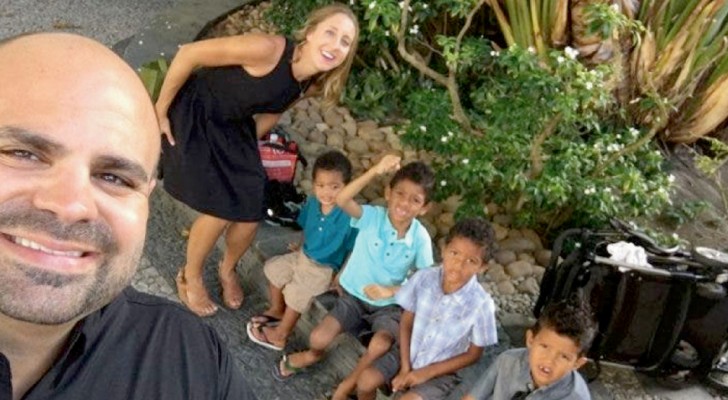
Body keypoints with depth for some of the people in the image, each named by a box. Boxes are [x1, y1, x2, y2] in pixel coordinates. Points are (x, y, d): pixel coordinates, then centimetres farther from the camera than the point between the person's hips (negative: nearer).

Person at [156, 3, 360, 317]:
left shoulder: (314, 85, -11)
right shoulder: (268, 49, -33)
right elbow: (189, 54, -25)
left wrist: (245, 148, 11)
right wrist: (160, 112, -16)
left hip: (234, 128, 6)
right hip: (195, 117, -6)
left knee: (250, 216, 2)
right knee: (220, 213, -9)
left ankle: (228, 269, 36)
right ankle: (189, 277, 22)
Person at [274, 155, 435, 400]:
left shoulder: (421, 238, -14)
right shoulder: (373, 216, -16)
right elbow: (341, 200, -34)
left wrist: (392, 291, -24)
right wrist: (376, 171, -39)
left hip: (389, 304, 0)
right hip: (354, 295, 0)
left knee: (380, 346, -28)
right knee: (319, 338, -18)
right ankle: (313, 354, 22)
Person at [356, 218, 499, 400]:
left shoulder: (481, 304, -25)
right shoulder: (423, 278, -17)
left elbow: (473, 354, -12)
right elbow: (406, 322, -3)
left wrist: (426, 373, -14)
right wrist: (405, 367, -10)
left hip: (442, 370, -3)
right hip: (409, 353, 3)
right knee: (365, 381, -12)